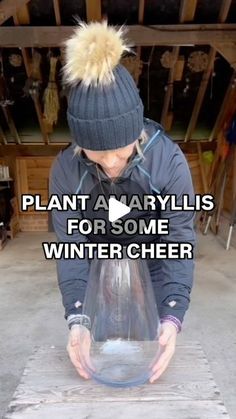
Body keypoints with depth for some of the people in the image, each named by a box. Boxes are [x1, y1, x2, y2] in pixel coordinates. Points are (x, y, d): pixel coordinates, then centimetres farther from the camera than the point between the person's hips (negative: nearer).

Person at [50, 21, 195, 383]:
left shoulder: (169, 160, -29)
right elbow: (71, 245, -22)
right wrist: (77, 317, -35)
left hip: (153, 269, 0)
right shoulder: (65, 169, -24)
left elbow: (179, 241, -25)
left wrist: (173, 315, -36)